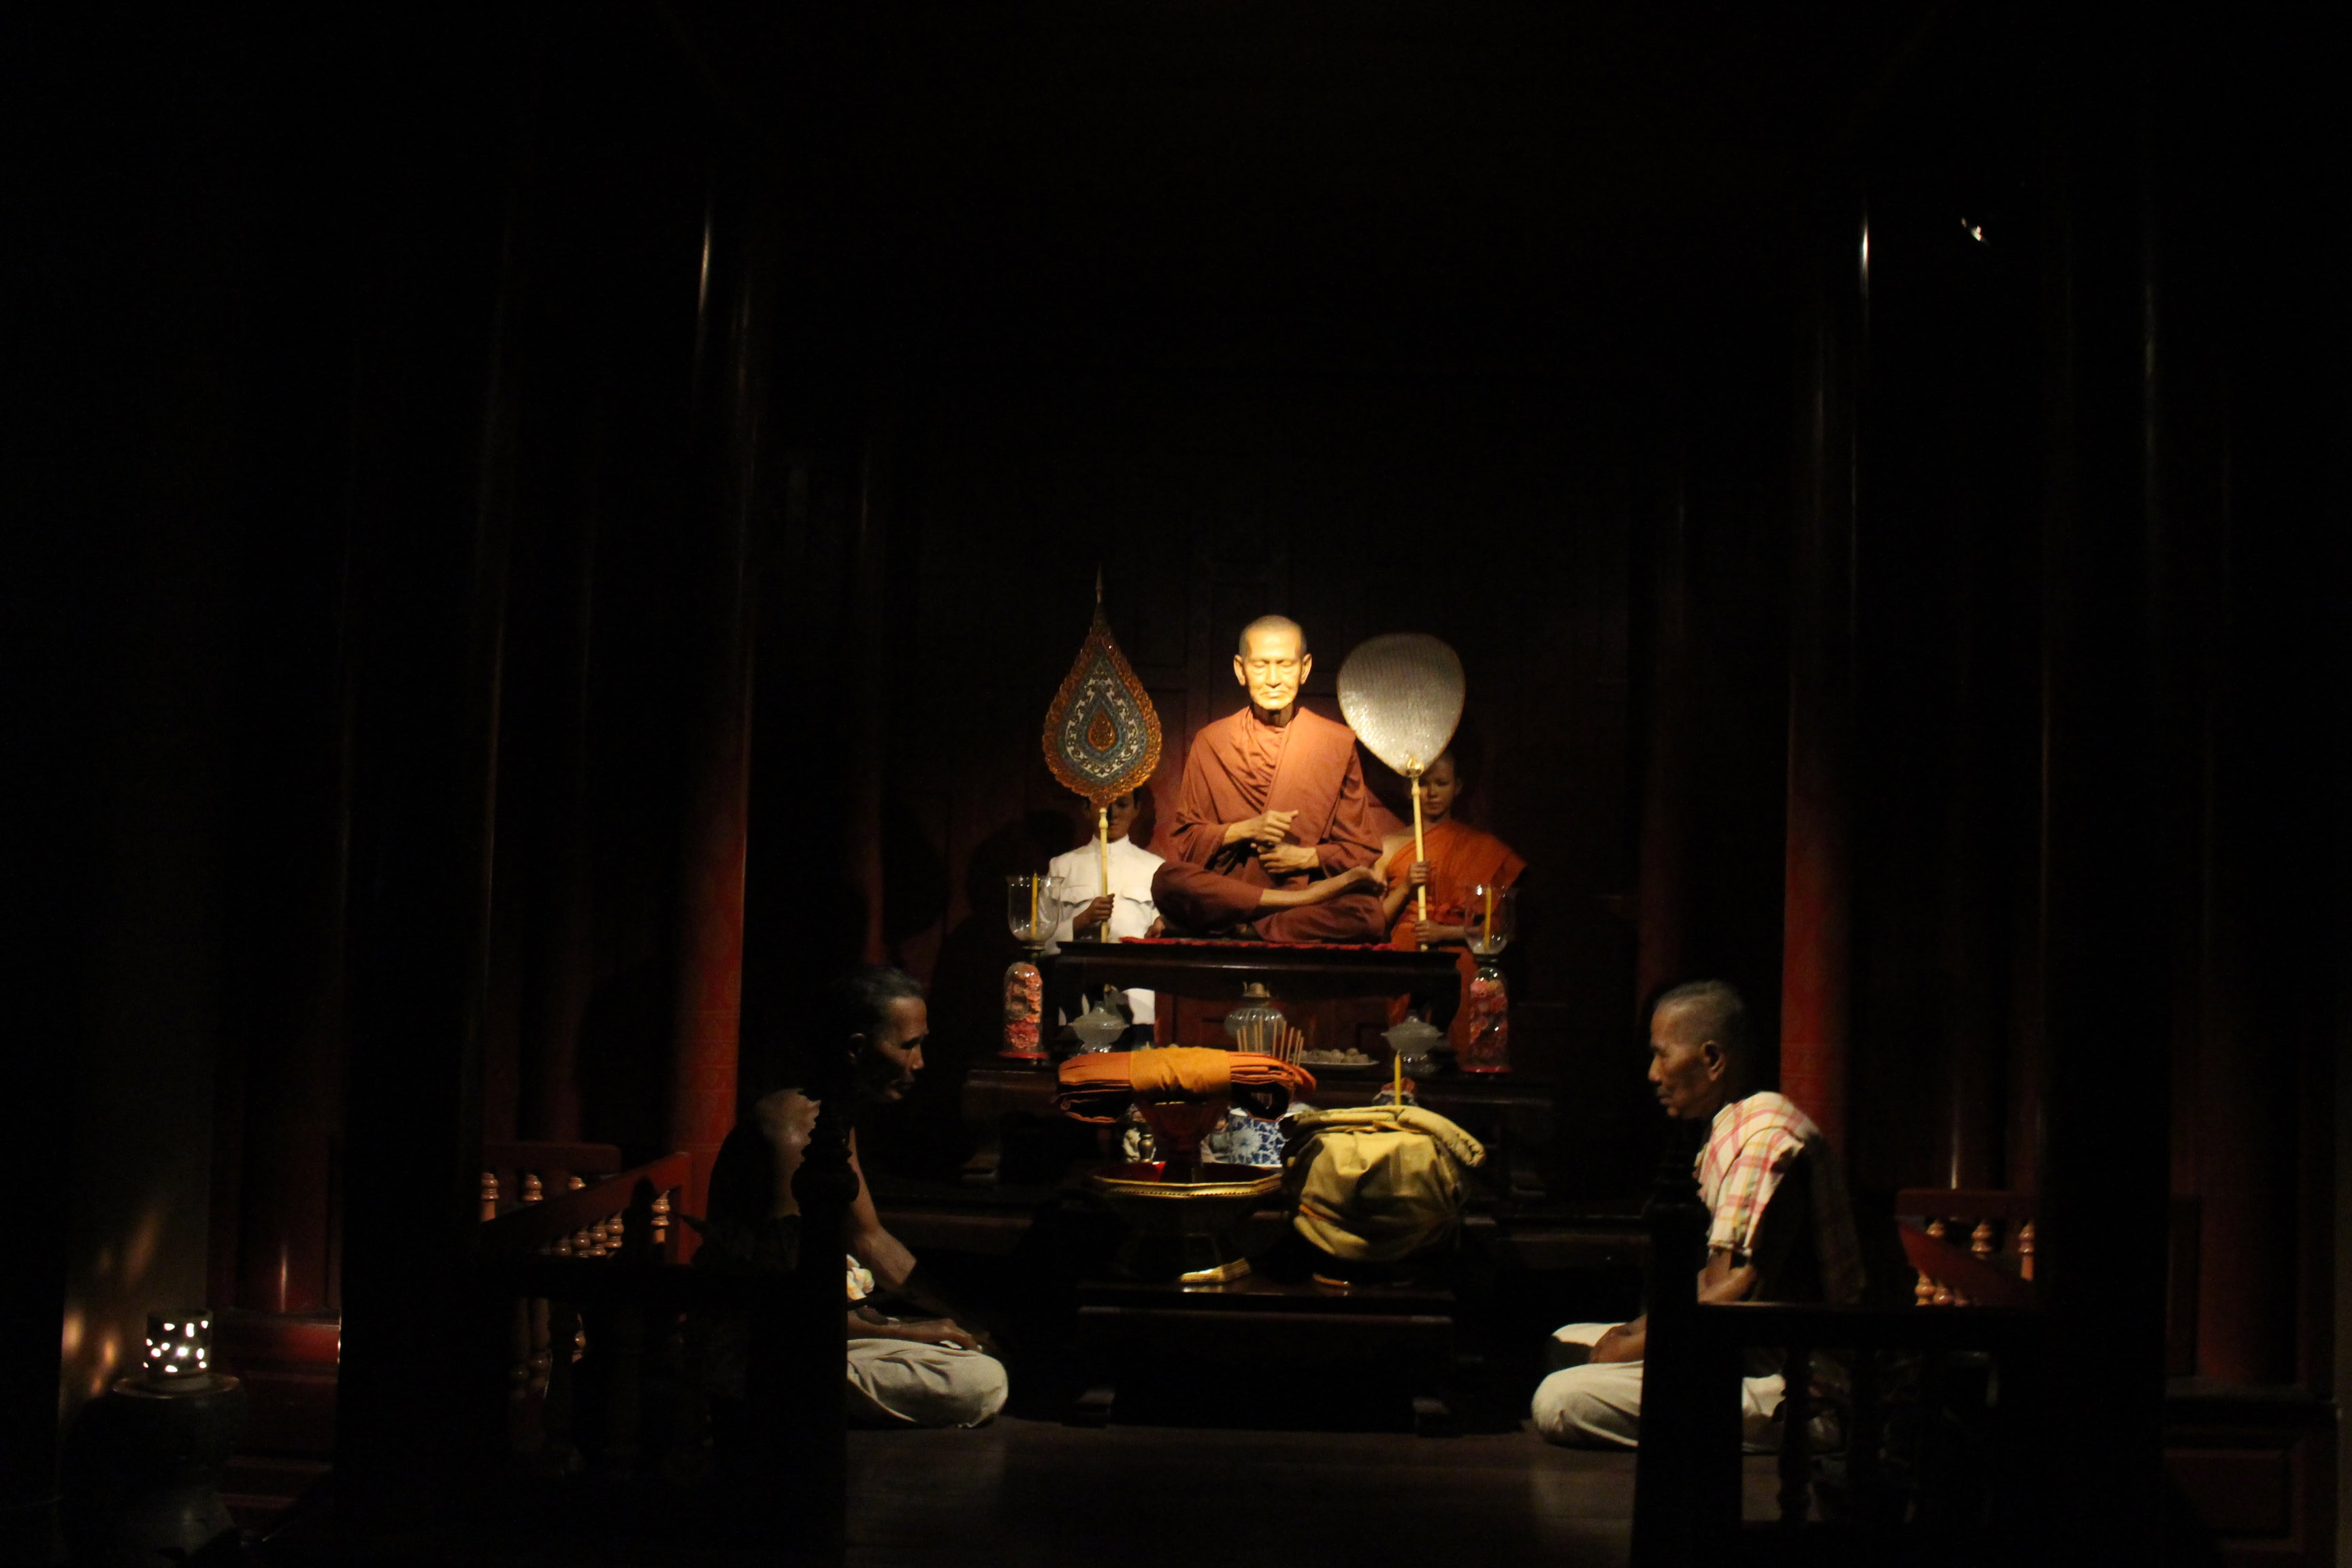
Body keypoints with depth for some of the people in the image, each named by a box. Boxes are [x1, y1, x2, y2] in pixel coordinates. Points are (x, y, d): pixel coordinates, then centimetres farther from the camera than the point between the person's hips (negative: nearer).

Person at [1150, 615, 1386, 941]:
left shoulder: (1339, 743, 7)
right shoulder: (1210, 743, 8)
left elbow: (1362, 850, 9)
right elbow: (1184, 839, 7)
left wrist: (1305, 857, -9)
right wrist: (1245, 830, -10)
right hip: (1226, 892, 1)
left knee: (1365, 913, -33)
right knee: (1168, 880, -32)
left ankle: (1240, 929, -22)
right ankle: (1310, 898, -23)